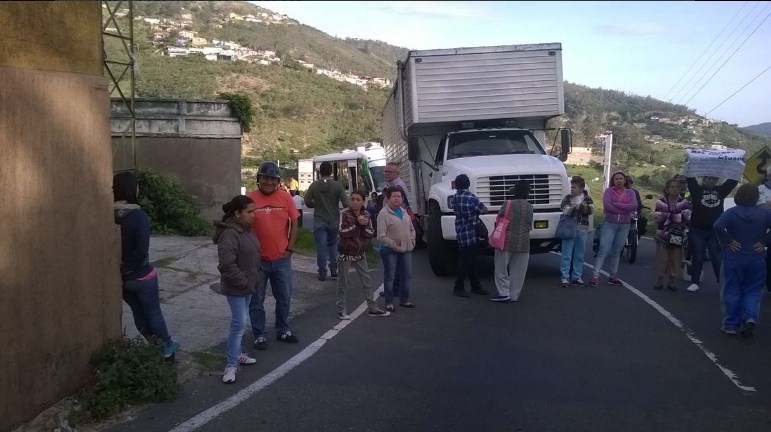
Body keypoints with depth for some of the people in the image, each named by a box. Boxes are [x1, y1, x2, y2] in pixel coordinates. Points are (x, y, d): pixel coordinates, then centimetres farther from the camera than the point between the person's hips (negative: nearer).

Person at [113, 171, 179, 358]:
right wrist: (130, 266, -9)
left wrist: (121, 269, 2)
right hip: (141, 275, -5)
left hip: (120, 276, 5)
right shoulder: (139, 216, -20)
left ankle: (156, 345, 33)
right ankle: (167, 346, 29)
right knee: (154, 312, 13)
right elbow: (142, 251, -23)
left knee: (138, 312, 20)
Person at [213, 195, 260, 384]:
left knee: (240, 322, 18)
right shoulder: (229, 234, -24)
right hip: (236, 287, -9)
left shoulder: (247, 229, 7)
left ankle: (237, 354, 31)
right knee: (239, 323, -8)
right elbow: (226, 265, -29)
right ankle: (231, 364, -1)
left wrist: (253, 279, 13)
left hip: (247, 285, 9)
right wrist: (243, 282, -21)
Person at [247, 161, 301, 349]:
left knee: (284, 298, 15)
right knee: (256, 300, 9)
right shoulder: (249, 199, -9)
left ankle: (283, 330, 32)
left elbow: (294, 224, 4)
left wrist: (289, 250, -1)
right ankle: (259, 335, 23)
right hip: (257, 259, -2)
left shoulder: (285, 198, -3)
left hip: (281, 259, 2)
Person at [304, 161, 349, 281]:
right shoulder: (337, 186, -7)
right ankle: (333, 270, 15)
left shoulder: (314, 185, -5)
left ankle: (322, 273, 6)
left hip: (319, 221, -1)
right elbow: (346, 203, -12)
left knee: (321, 247, 4)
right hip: (334, 221, 1)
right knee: (333, 245, 18)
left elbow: (307, 202, -2)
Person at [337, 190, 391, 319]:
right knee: (343, 283, 4)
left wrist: (364, 226, -21)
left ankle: (373, 308, 18)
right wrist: (357, 223, -27)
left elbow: (371, 234, -3)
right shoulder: (345, 214, -13)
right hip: (345, 254, -5)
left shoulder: (366, 215, 1)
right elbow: (343, 232, -24)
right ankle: (341, 310, 15)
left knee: (367, 281, 9)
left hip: (360, 254, 5)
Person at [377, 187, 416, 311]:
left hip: (406, 250, 7)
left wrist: (412, 242, 7)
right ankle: (389, 303, 11)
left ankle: (404, 300, 26)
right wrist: (395, 245, -17)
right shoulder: (384, 214, -12)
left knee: (406, 276, 12)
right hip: (390, 251, -7)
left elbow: (412, 229, 21)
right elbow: (381, 236, -17)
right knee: (389, 277, 1)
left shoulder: (404, 212, 11)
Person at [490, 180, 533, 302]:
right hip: (524, 243, 4)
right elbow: (529, 225, 8)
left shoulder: (508, 204, -10)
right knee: (518, 271, 10)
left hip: (507, 242, -4)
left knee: (501, 268, 6)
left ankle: (504, 293, 1)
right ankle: (514, 295, 13)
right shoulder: (530, 207, 2)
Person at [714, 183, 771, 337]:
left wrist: (727, 241, -13)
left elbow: (718, 226, -26)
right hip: (756, 259, 2)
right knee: (753, 291, 13)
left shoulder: (732, 212, -10)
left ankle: (731, 325, 11)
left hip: (734, 258, -2)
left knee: (732, 291, 7)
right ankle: (750, 318, -8)